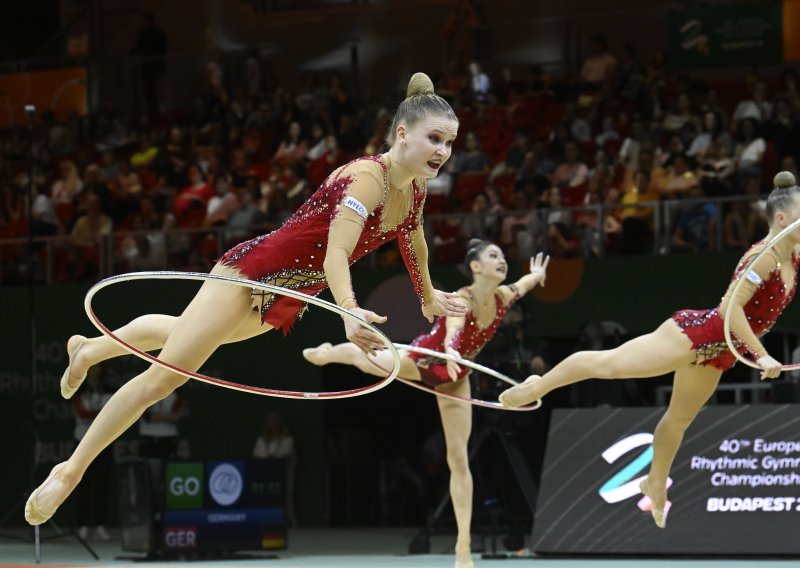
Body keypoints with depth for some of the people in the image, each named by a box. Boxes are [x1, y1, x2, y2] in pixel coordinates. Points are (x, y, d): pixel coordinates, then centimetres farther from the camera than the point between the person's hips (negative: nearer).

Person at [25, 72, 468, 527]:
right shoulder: (367, 177, -28)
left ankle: (90, 349, 56)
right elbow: (335, 254, -40)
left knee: (184, 334, 32)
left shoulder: (415, 190, -2)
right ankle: (71, 470, 2)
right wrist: (350, 311, -57)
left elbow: (413, 243, 21)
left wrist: (429, 298, 35)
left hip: (283, 303, 9)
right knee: (164, 375, -7)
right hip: (256, 271, -9)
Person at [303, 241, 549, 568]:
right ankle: (329, 353, 61)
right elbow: (453, 329, -61)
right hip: (421, 362, -4)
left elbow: (524, 284, 7)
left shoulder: (503, 297, -19)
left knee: (459, 459, -4)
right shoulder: (461, 300, -36)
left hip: (453, 378, 4)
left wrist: (537, 276, 30)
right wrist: (450, 351, -83)